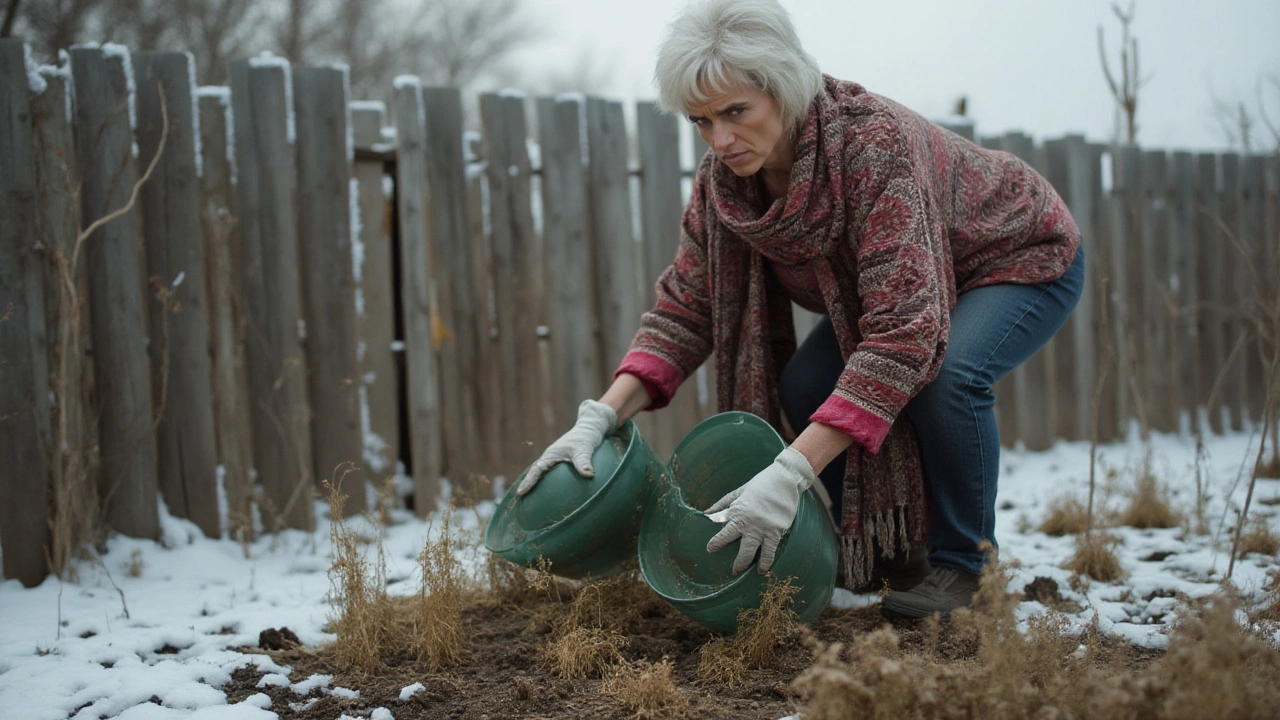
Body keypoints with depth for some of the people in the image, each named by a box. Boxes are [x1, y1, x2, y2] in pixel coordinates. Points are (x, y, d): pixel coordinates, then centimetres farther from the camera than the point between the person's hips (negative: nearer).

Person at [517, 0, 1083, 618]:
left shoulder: (878, 144, -40)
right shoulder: (723, 181, -20)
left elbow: (904, 331, -46)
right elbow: (683, 308, -15)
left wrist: (791, 474, -52)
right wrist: (601, 416, -32)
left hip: (1023, 260, -6)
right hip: (892, 281, 6)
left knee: (947, 374, -34)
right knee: (805, 386, -16)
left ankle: (961, 561, -9)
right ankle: (885, 550, 7)